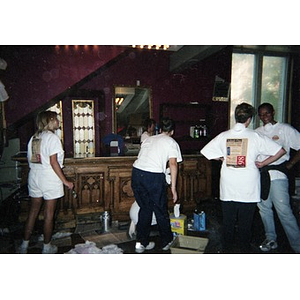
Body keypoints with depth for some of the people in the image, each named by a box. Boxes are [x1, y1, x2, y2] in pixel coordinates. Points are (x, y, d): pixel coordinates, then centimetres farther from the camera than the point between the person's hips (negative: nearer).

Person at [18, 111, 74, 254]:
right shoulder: (52, 137, -12)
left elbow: (30, 160, 11)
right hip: (50, 178, -7)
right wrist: (65, 181, -14)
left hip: (34, 178, 7)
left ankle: (24, 245, 25)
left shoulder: (33, 137, 9)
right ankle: (47, 247, 18)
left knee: (33, 211, 17)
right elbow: (53, 162, -18)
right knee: (49, 214, 5)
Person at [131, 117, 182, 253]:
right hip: (154, 176, -5)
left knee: (145, 208, 20)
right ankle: (167, 242, 31)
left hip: (136, 172, 5)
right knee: (161, 210, 13)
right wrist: (173, 188, -3)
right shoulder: (171, 142, 11)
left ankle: (141, 242, 24)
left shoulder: (148, 139, 26)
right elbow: (173, 164, -3)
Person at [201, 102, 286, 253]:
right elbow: (280, 151, -2)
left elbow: (206, 151, 5)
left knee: (228, 221, 13)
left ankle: (227, 249, 26)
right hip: (248, 189, -2)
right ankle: (244, 249, 24)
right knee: (245, 222, 11)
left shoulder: (223, 136, -1)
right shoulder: (255, 136, -5)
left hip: (228, 188, 2)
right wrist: (262, 163, 6)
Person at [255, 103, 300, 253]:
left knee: (283, 210, -7)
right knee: (264, 208, 12)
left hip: (277, 176, -5)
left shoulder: (285, 129, -1)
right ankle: (271, 239, 27)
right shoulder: (257, 132, 13)